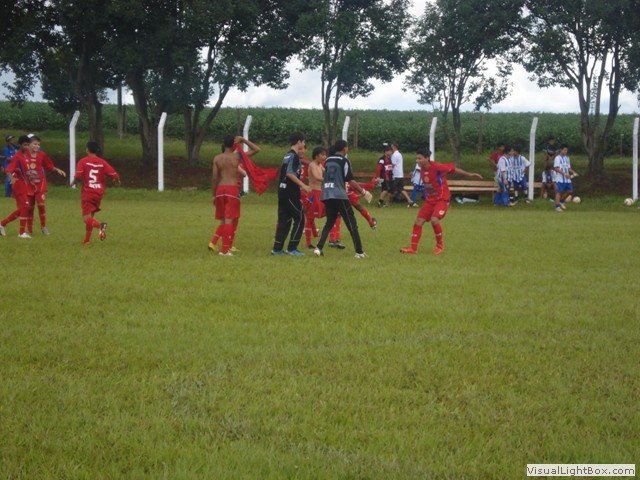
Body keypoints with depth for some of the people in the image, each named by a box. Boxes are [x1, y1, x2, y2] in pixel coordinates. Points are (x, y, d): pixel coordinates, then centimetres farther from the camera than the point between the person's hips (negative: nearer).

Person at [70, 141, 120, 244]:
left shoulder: (83, 161, -5)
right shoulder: (102, 162, 2)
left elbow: (78, 176, -17)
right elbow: (114, 175, -4)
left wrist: (73, 183, 3)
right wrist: (117, 181, 18)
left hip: (87, 193, -4)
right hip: (99, 193, 4)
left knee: (86, 218, -7)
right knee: (90, 216, 19)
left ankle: (100, 225, -36)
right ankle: (87, 240, 20)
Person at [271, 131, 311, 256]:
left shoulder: (288, 155, 18)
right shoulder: (294, 156, -11)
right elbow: (290, 173, -22)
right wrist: (303, 185, -21)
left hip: (283, 191, 9)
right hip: (290, 193, -9)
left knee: (284, 220, 10)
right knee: (299, 219, -3)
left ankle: (277, 248, 10)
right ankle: (292, 248, -5)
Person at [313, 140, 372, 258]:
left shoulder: (328, 161, 14)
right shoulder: (344, 161, -5)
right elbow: (351, 181, -9)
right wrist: (363, 192, -1)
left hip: (326, 195, 6)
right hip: (340, 196, -6)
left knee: (329, 223, 17)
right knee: (352, 224, 0)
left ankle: (319, 248, 2)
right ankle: (359, 252, -1)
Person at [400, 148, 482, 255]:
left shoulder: (437, 167, -21)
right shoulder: (422, 170, -1)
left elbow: (453, 169, -10)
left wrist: (469, 175, -4)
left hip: (442, 199, -7)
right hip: (430, 200, 7)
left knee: (434, 220, -25)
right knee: (419, 221, -2)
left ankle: (440, 245, -3)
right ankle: (413, 248, 5)